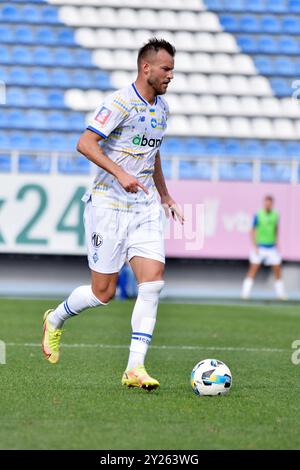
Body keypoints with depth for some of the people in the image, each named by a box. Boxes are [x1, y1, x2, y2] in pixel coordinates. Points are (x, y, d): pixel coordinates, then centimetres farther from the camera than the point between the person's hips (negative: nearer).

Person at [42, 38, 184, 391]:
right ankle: (55, 319, 30)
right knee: (103, 293, -1)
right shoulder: (120, 103, -13)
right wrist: (120, 174, -28)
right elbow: (85, 143, -19)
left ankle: (135, 368, -9)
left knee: (153, 282, -10)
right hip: (108, 206, -7)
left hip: (146, 208, 7)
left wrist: (165, 196, 30)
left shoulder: (161, 108, 13)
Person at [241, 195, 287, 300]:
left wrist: (276, 242, 14)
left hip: (272, 247, 4)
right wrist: (255, 246, -12)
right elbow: (253, 231, -5)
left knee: (277, 270, 4)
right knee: (253, 269, -8)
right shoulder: (258, 215, -8)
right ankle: (245, 293, -5)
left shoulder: (275, 215, 4)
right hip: (260, 247, -4)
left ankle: (280, 293, 13)